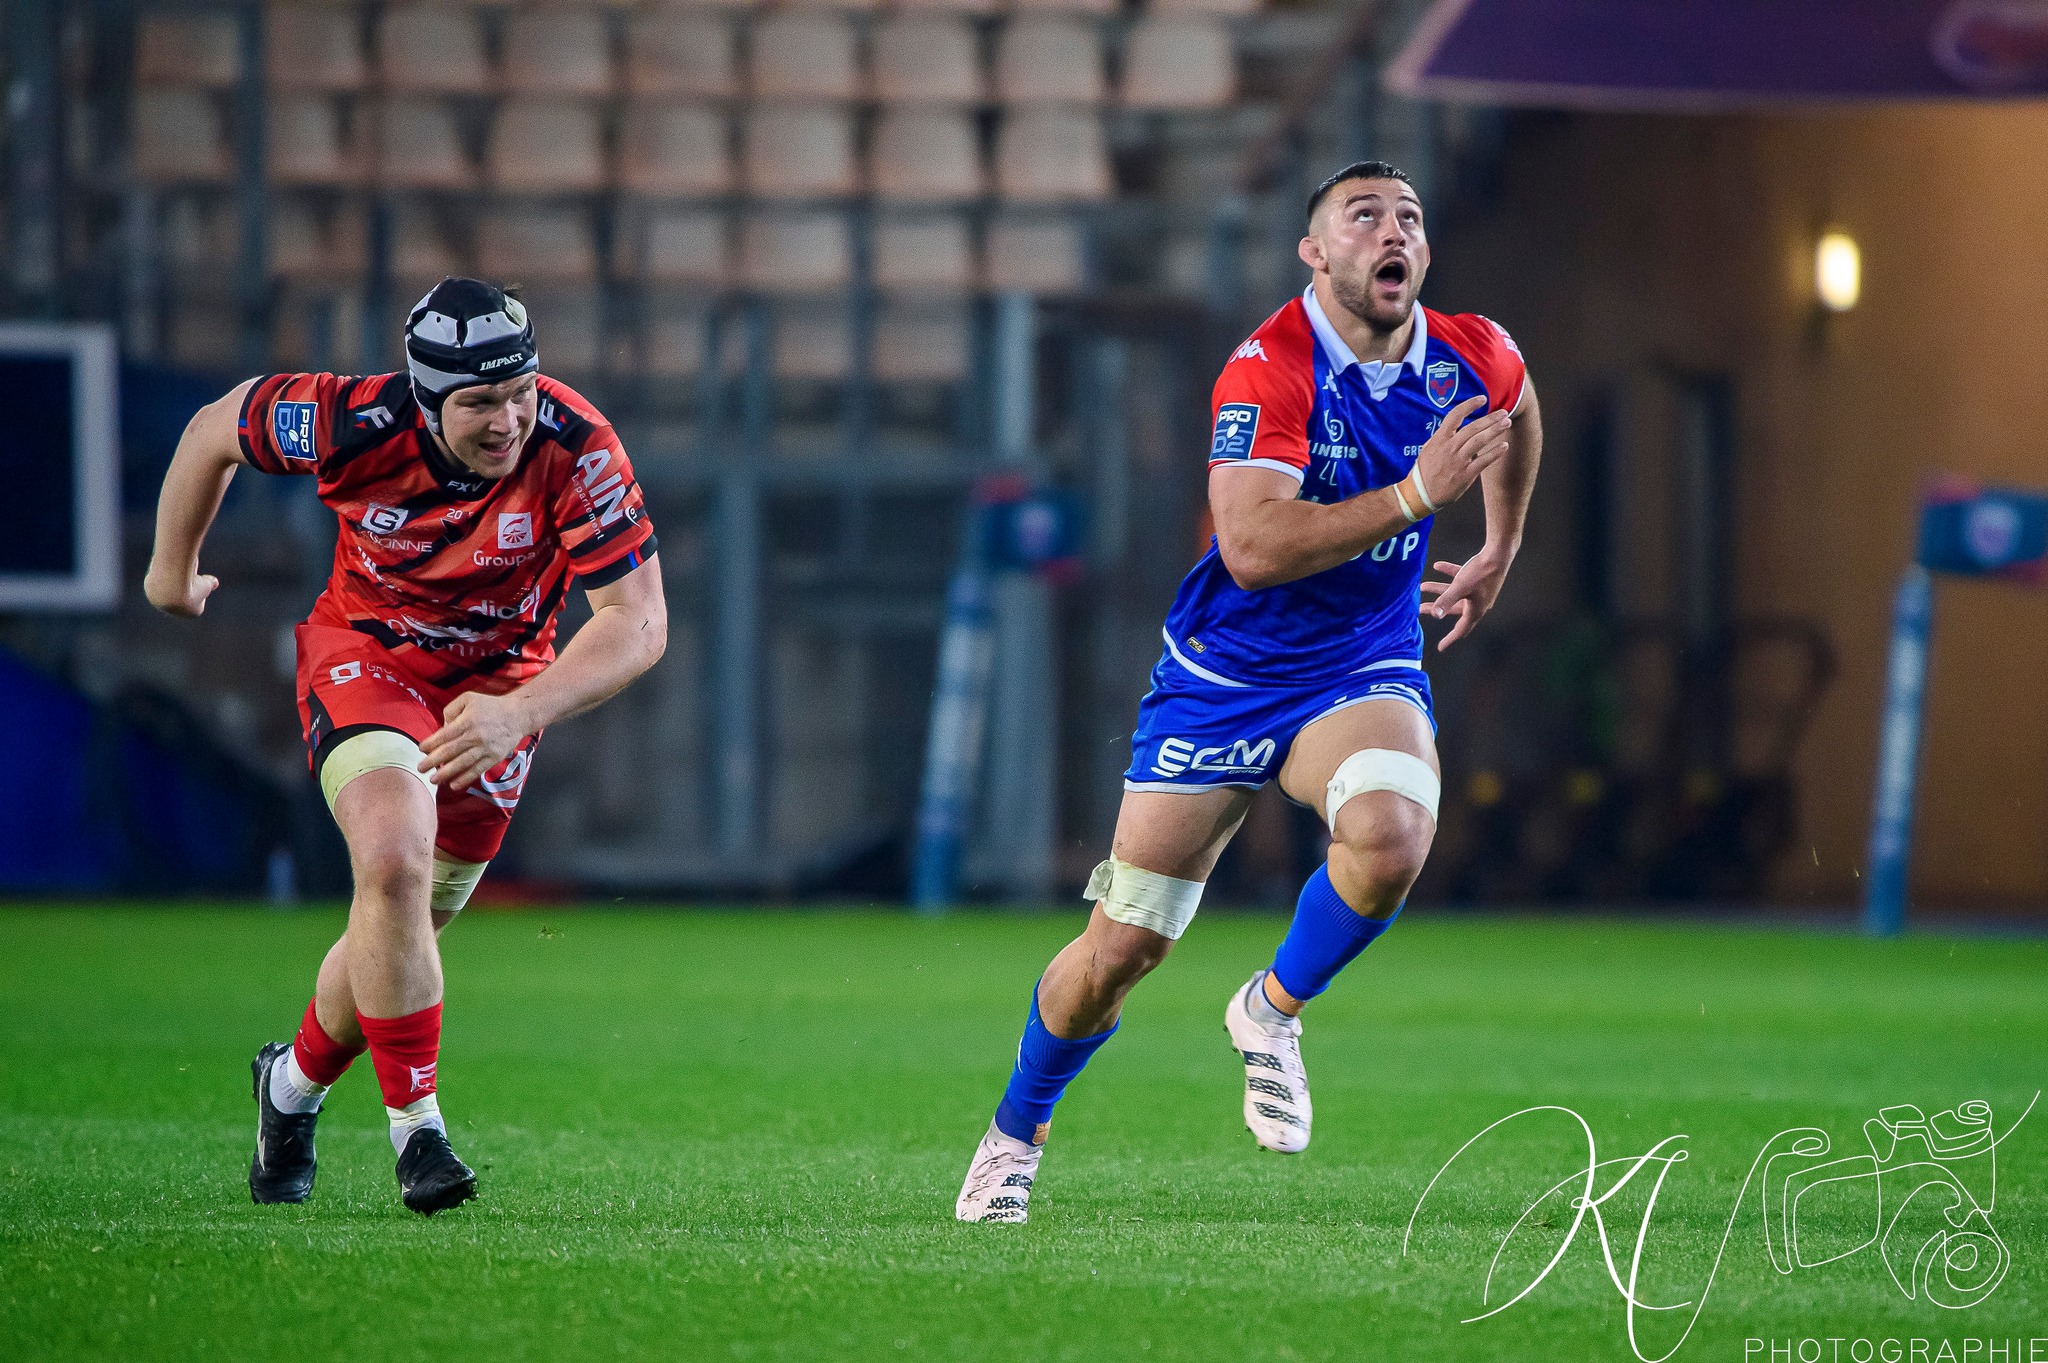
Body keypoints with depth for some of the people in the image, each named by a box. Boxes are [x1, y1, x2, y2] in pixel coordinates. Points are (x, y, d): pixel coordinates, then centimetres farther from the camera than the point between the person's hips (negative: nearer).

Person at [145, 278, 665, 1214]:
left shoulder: (576, 451, -30)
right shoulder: (357, 424, -29)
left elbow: (639, 622, -29)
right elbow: (215, 430, -8)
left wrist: (519, 713, -44)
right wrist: (173, 573, 7)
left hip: (499, 680, 2)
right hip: (365, 652, -2)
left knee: (405, 925, 11)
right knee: (394, 863, -27)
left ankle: (296, 1082, 40)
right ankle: (414, 1126, -15)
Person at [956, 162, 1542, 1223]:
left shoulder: (1474, 360, -5)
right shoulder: (1268, 370, -22)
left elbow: (1511, 414, 22)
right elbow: (1253, 547, -34)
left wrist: (1496, 557, 25)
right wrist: (1416, 493, -36)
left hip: (1363, 670, 3)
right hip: (1223, 676, -3)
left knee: (1390, 836, -32)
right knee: (1121, 947, 1)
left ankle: (1271, 1010, -3)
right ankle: (1016, 1132, 29)